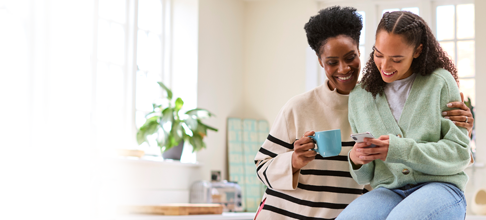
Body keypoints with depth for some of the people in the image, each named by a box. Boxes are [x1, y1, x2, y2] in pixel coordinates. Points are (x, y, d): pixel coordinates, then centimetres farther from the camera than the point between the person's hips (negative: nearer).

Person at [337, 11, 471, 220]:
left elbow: (460, 152, -1)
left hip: (440, 187, -2)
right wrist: (356, 160, -9)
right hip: (387, 191, 3)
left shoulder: (440, 82, 5)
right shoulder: (359, 96, 13)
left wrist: (400, 150, -15)